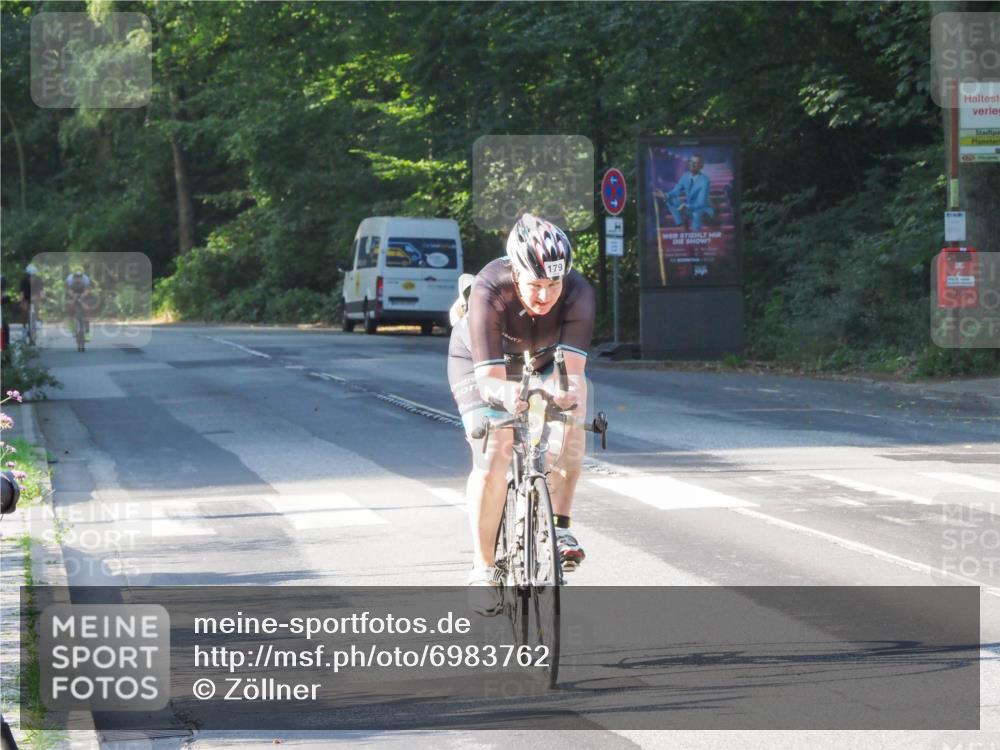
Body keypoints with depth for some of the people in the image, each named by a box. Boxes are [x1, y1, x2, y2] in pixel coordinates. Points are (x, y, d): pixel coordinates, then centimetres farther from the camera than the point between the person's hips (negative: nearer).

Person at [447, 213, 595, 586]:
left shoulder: (577, 293, -33)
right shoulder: (488, 293, -38)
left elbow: (571, 369, -41)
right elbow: (489, 379, -43)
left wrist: (567, 389, -64)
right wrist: (507, 395, -66)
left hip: (542, 364, 2)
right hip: (479, 365, -2)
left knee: (574, 397, -30)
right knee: (493, 453, -22)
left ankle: (559, 524, -21)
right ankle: (484, 567, -6)